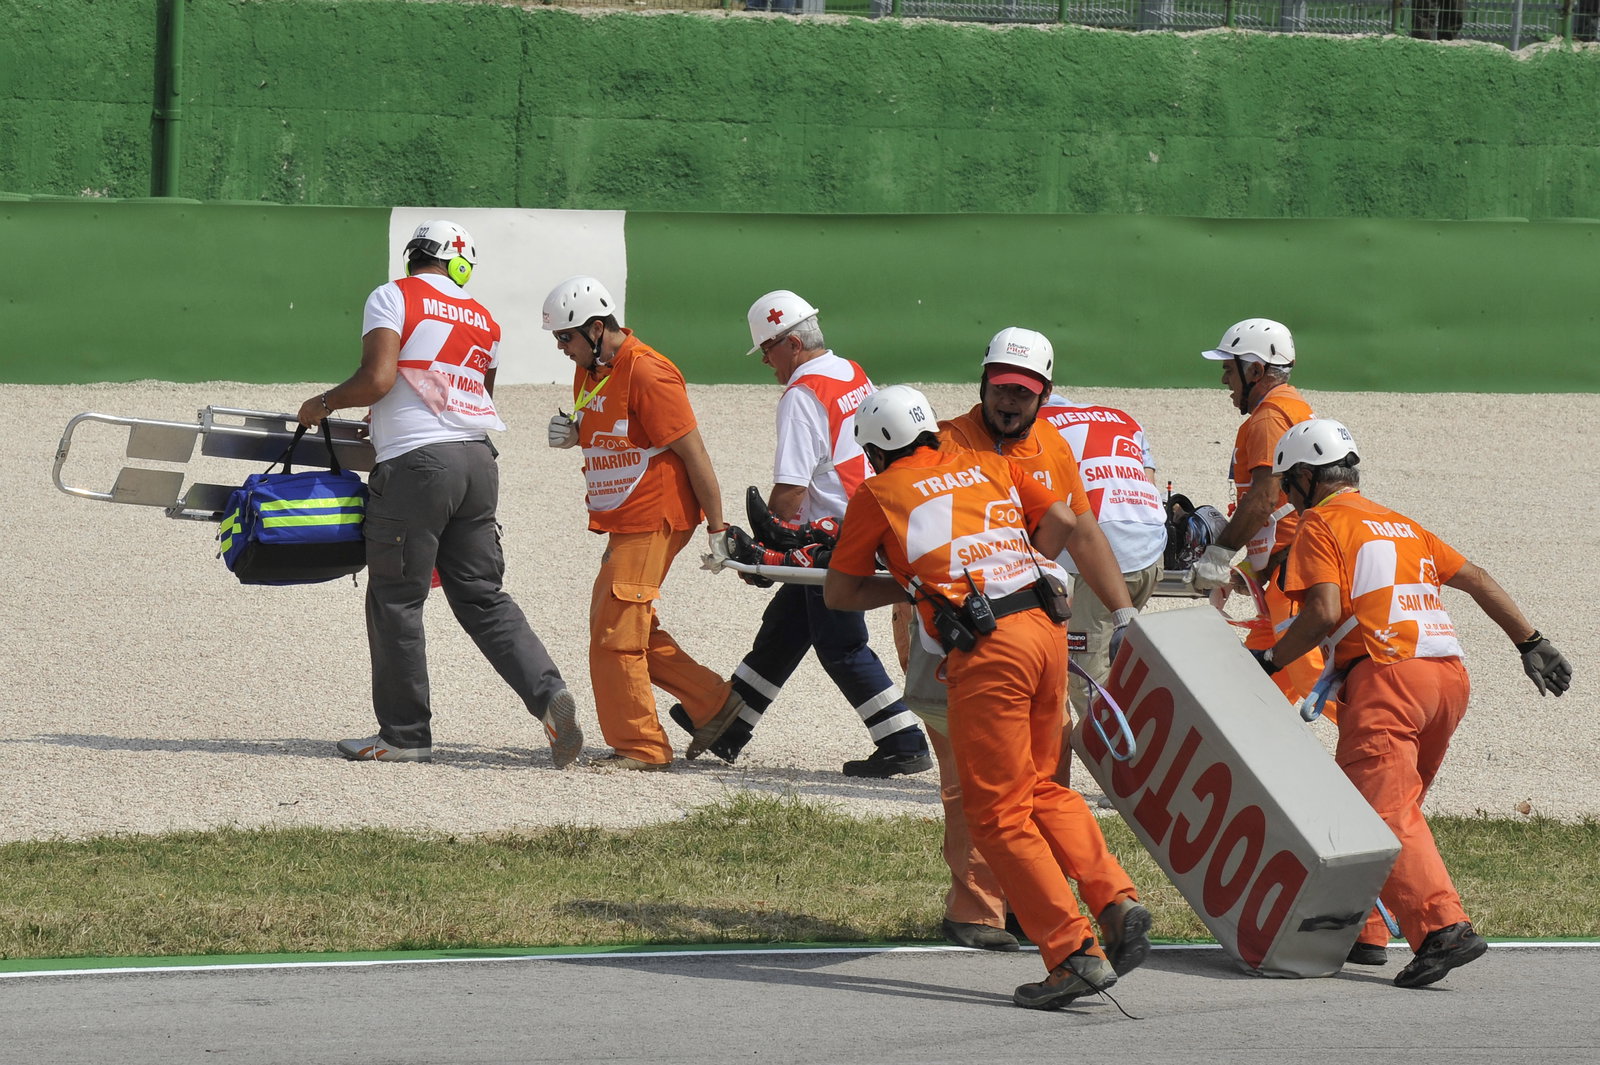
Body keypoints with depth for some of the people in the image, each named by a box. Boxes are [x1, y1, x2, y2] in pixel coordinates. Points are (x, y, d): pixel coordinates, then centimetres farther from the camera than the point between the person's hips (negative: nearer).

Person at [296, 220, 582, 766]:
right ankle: (547, 692, -5)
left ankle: (405, 733, 6)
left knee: (395, 599, 3)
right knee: (482, 597, 11)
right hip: (478, 459, 6)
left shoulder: (392, 298, -1)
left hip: (417, 461, -6)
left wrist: (324, 404, 4)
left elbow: (377, 378, -13)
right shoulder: (482, 320, 17)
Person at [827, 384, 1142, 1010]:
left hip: (986, 650, -6)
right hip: (1046, 626, 6)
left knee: (998, 813, 0)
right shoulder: (987, 465, 20)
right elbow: (1062, 519, 17)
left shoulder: (876, 494, 10)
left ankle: (1075, 953, -8)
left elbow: (839, 594, 16)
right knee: (1038, 788, 22)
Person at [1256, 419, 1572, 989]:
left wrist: (1268, 660, 1)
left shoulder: (1322, 524, 5)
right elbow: (1476, 579, 23)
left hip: (1385, 674, -8)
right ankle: (1360, 931, 18)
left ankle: (1442, 926, -31)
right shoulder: (1401, 525, 28)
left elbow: (1324, 612, -9)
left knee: (1387, 814, -15)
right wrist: (1531, 643, 24)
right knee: (1357, 803, 19)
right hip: (1449, 673, 8)